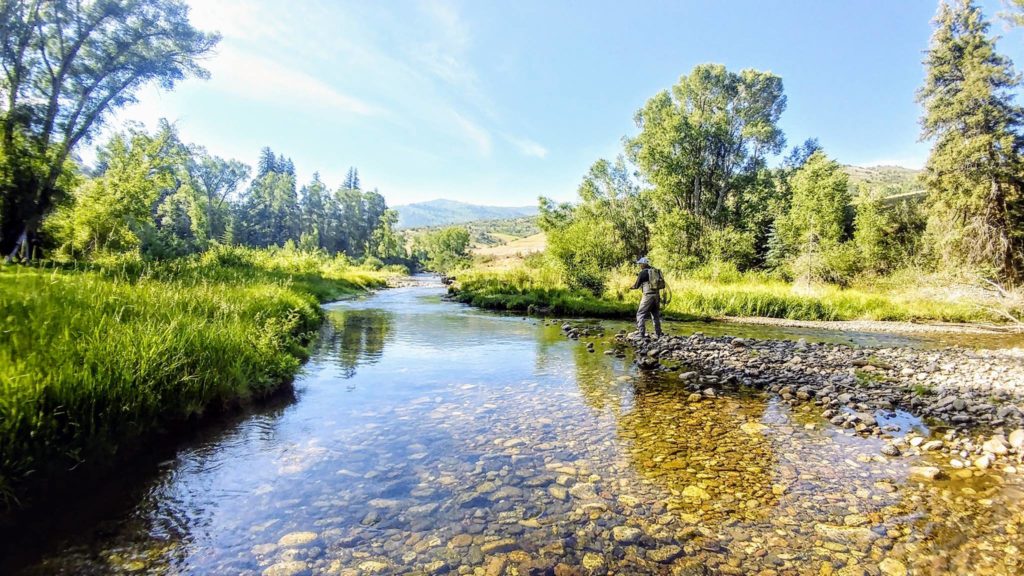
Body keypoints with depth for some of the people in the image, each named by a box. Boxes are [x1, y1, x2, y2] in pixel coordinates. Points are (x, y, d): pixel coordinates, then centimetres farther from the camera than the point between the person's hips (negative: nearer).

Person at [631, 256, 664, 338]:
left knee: (641, 314, 0)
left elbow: (637, 285, -4)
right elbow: (662, 284, 17)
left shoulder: (643, 272, -8)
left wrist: (633, 286, 19)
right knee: (656, 315, 16)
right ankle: (658, 333, 19)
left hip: (648, 295, -7)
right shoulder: (656, 271, 12)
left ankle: (641, 333, -6)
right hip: (657, 295, 7)